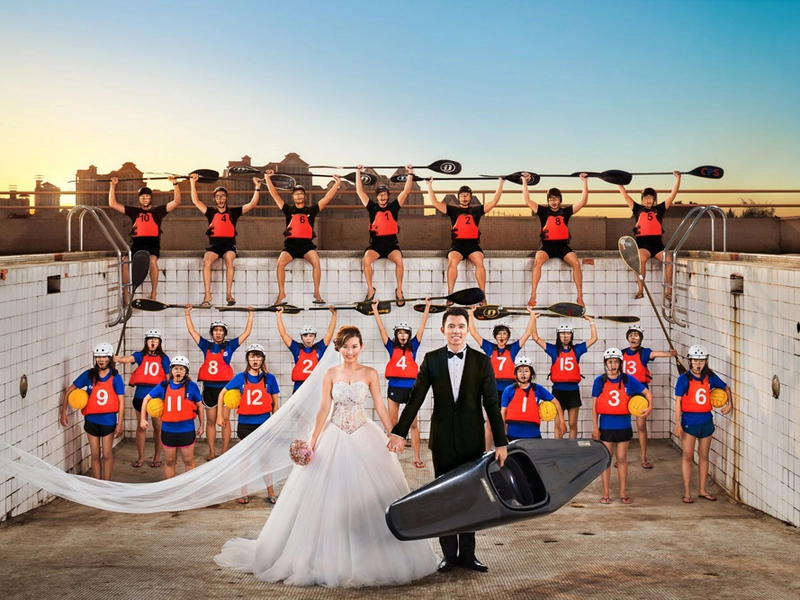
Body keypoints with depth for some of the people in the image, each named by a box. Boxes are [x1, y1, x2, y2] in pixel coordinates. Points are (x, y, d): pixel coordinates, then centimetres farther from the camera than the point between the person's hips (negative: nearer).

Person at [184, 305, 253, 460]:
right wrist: (187, 313, 7)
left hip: (224, 387, -2)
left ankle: (225, 452, 7)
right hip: (209, 388, 2)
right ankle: (211, 452, 12)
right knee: (210, 421, 7)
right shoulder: (206, 346, 8)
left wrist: (250, 314, 1)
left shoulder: (229, 346, 3)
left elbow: (246, 333, 3)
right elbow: (192, 331, 10)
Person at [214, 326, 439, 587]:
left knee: (369, 497, 0)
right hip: (334, 438, 0)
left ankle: (369, 557, 13)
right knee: (330, 498, 2)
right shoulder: (331, 374, 1)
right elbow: (324, 409, 0)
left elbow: (380, 407, 1)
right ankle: (330, 558, 12)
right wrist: (312, 442, -5)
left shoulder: (370, 374, 1)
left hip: (364, 438, 0)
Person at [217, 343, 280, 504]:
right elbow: (223, 393, 5)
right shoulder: (240, 378, -3)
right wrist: (219, 416, 1)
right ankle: (243, 494, 19)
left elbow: (275, 403, 4)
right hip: (245, 424, 0)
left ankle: (271, 494, 15)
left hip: (264, 424, 0)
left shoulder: (269, 378, -4)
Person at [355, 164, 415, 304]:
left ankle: (399, 290, -17)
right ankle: (370, 290, -15)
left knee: (399, 260, -31)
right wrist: (358, 172, 10)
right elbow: (360, 191, 10)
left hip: (391, 243, 0)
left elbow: (406, 191, 8)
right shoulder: (372, 208, 10)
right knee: (366, 260, -31)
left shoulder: (393, 207, 9)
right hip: (375, 243, 0)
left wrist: (410, 174, 4)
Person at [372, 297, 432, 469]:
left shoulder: (413, 346, 6)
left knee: (413, 424, 1)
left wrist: (427, 307, 5)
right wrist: (375, 309, 4)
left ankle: (417, 458, 2)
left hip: (411, 387, 0)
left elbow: (422, 327, 6)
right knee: (392, 424, 7)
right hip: (394, 387, 0)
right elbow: (381, 328, 4)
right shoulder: (392, 347, 5)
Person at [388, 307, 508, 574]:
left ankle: (467, 553, 17)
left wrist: (501, 442, -7)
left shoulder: (482, 361, -2)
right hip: (442, 440, 1)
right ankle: (449, 554, 16)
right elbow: (415, 398, -2)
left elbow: (492, 403, -4)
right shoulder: (431, 360, 0)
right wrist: (399, 432, -9)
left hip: (472, 440, 0)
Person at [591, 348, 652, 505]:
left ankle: (623, 493, 16)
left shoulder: (628, 380, -1)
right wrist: (595, 427, -4)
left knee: (622, 459, 8)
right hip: (606, 426, -1)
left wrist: (649, 406, -16)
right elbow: (594, 406, 0)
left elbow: (647, 392, 4)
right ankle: (606, 494, 12)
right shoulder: (600, 381, -3)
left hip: (623, 426, 1)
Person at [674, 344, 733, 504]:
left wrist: (730, 404, 3)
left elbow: (726, 388, 18)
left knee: (704, 456, 12)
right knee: (688, 456, -1)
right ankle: (687, 492, 4)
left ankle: (702, 490, 22)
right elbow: (678, 401, -10)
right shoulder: (684, 379, -9)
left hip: (706, 421, 4)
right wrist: (677, 423, -15)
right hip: (689, 422, -4)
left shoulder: (710, 377, 2)